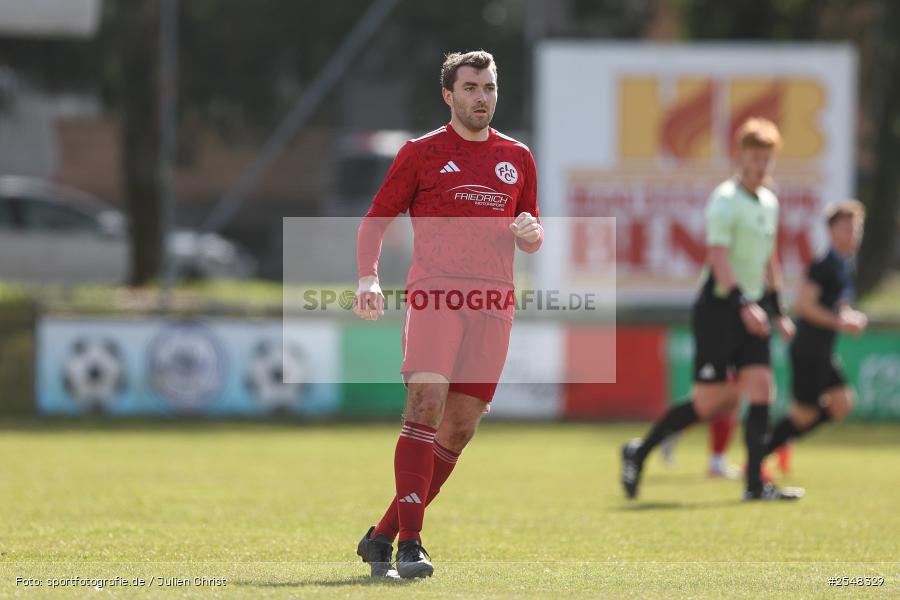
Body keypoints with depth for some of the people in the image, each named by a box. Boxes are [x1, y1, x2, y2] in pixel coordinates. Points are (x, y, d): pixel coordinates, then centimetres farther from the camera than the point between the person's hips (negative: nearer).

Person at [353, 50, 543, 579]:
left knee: (460, 430, 2)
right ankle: (409, 541, -24)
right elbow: (376, 220, 9)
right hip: (435, 295, -4)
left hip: (493, 302, 4)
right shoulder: (422, 153, 6)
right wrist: (369, 278, -7)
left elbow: (532, 237, 24)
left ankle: (383, 535, 13)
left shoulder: (517, 158, 16)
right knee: (426, 404, -21)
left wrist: (530, 233, 0)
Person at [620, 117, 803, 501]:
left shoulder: (769, 203, 15)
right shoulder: (725, 201, -12)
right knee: (710, 402, -7)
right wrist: (743, 304, -32)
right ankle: (639, 452, 10)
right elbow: (717, 256, -22)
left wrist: (778, 311, 24)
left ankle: (755, 484, -5)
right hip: (718, 309, -8)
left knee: (761, 391, -4)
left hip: (751, 311, 8)